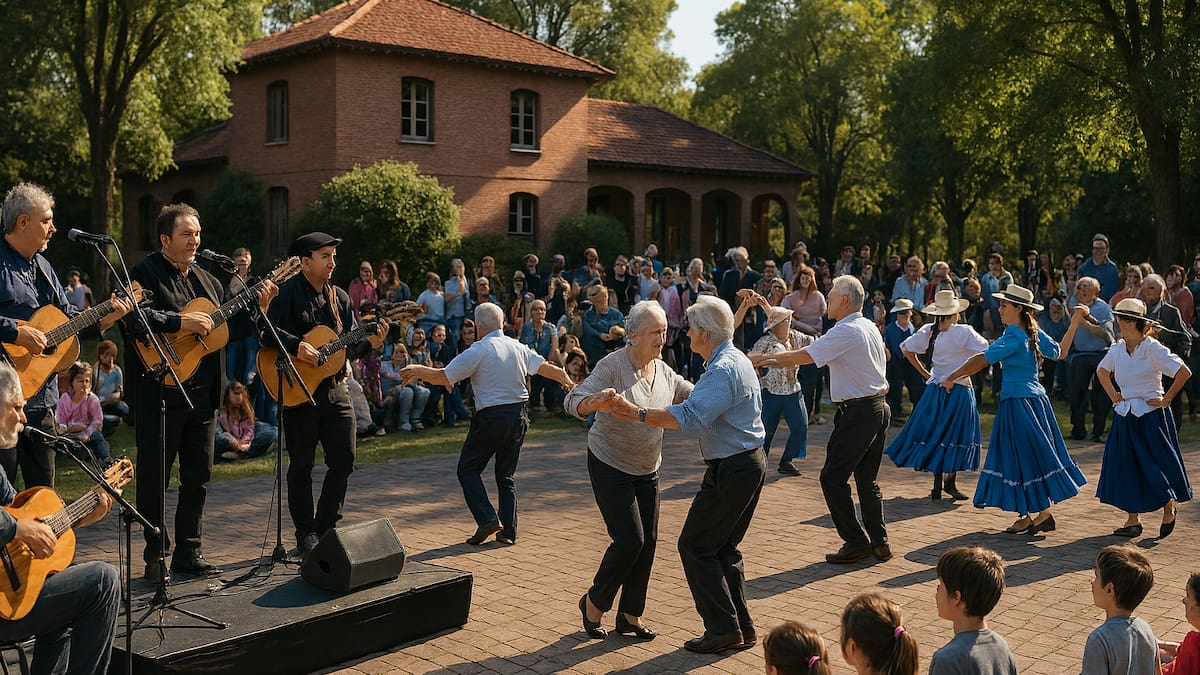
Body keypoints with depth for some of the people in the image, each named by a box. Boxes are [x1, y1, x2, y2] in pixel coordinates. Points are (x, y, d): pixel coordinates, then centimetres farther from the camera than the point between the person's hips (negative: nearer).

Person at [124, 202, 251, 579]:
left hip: (201, 392, 7)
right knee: (155, 476, 2)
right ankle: (156, 555, 13)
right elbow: (135, 319, -23)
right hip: (159, 392, -7)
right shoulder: (145, 274, -5)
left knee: (198, 475, 11)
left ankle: (188, 552, 21)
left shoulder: (207, 281, 17)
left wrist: (258, 309, 7)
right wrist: (182, 322, -25)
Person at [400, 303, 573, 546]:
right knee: (506, 474, 15)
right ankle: (508, 531, 14)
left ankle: (487, 519, -8)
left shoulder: (479, 350, -11)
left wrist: (418, 370, 6)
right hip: (519, 415, 6)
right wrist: (569, 382, 27)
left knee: (468, 470, 6)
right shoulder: (518, 348, 6)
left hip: (491, 418, -6)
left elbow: (444, 376, -11)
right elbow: (546, 367, 10)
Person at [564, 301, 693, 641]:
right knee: (630, 539, -11)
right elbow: (573, 401, -26)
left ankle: (630, 615, 20)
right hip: (610, 466, -7)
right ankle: (594, 602, 13)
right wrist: (595, 402, -47)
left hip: (648, 469, 7)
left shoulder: (664, 371, 3)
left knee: (648, 541, 6)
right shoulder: (613, 365, -17)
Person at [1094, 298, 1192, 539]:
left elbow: (1184, 372, -19)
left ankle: (1169, 509, 27)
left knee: (1156, 463, 2)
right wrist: (1113, 395, 12)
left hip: (1151, 416, -6)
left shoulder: (1153, 348, -14)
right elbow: (1102, 370, 24)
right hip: (1125, 416, 6)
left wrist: (1166, 399, -13)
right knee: (1126, 466, 4)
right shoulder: (1117, 349, 3)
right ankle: (1133, 521, 10)